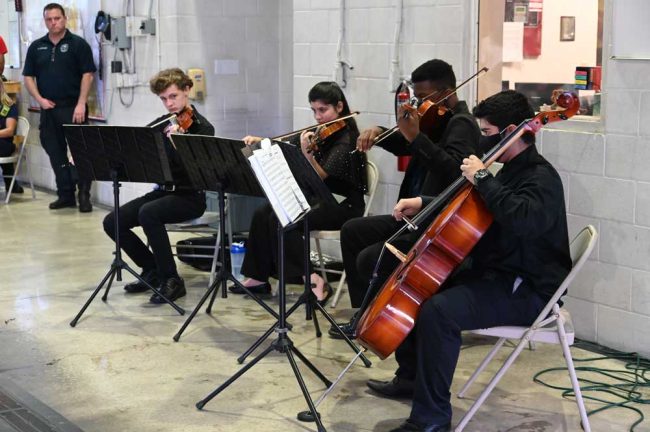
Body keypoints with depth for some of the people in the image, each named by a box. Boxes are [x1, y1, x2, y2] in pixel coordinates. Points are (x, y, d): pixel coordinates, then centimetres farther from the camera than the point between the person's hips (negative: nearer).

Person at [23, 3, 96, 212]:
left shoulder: (78, 44, 0)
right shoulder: (36, 47, 12)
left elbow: (87, 75, -5)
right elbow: (28, 77, 13)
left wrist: (81, 104, -13)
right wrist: (40, 99, -2)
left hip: (72, 108, -5)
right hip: (48, 109, 5)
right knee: (56, 153, 8)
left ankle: (84, 195, 0)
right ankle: (65, 195, 17)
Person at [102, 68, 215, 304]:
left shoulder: (202, 128, -9)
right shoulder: (162, 124, 9)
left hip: (190, 196, -7)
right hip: (163, 191, 7)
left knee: (148, 213, -35)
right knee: (112, 222, -9)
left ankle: (172, 280, -22)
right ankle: (153, 270, 10)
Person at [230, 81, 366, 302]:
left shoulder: (346, 139, -16)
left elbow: (320, 175, -26)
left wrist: (307, 153, -41)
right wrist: (260, 141, 2)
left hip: (344, 206, -8)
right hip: (321, 199, 8)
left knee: (282, 220, -25)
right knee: (263, 214, -6)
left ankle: (312, 280, -22)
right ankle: (259, 278, 0)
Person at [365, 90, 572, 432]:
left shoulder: (541, 178, -17)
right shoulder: (511, 171, 12)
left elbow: (522, 220, -40)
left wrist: (483, 179, -29)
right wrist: (424, 203, 17)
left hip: (526, 291, -10)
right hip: (491, 274, 10)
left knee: (438, 311, -31)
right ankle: (410, 378, 28)